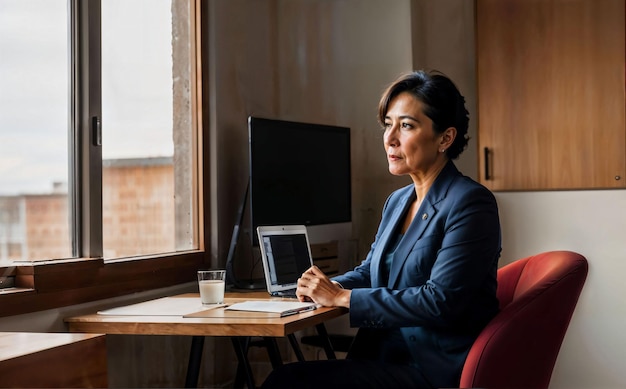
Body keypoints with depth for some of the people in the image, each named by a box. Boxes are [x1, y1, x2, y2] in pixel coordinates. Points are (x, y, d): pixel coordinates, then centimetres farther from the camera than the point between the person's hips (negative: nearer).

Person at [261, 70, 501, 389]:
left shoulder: (470, 204, -12)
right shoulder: (397, 201, 14)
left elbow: (440, 302, -21)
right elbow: (370, 270, 25)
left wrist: (341, 297, -15)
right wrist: (330, 285, 0)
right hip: (387, 357, 8)